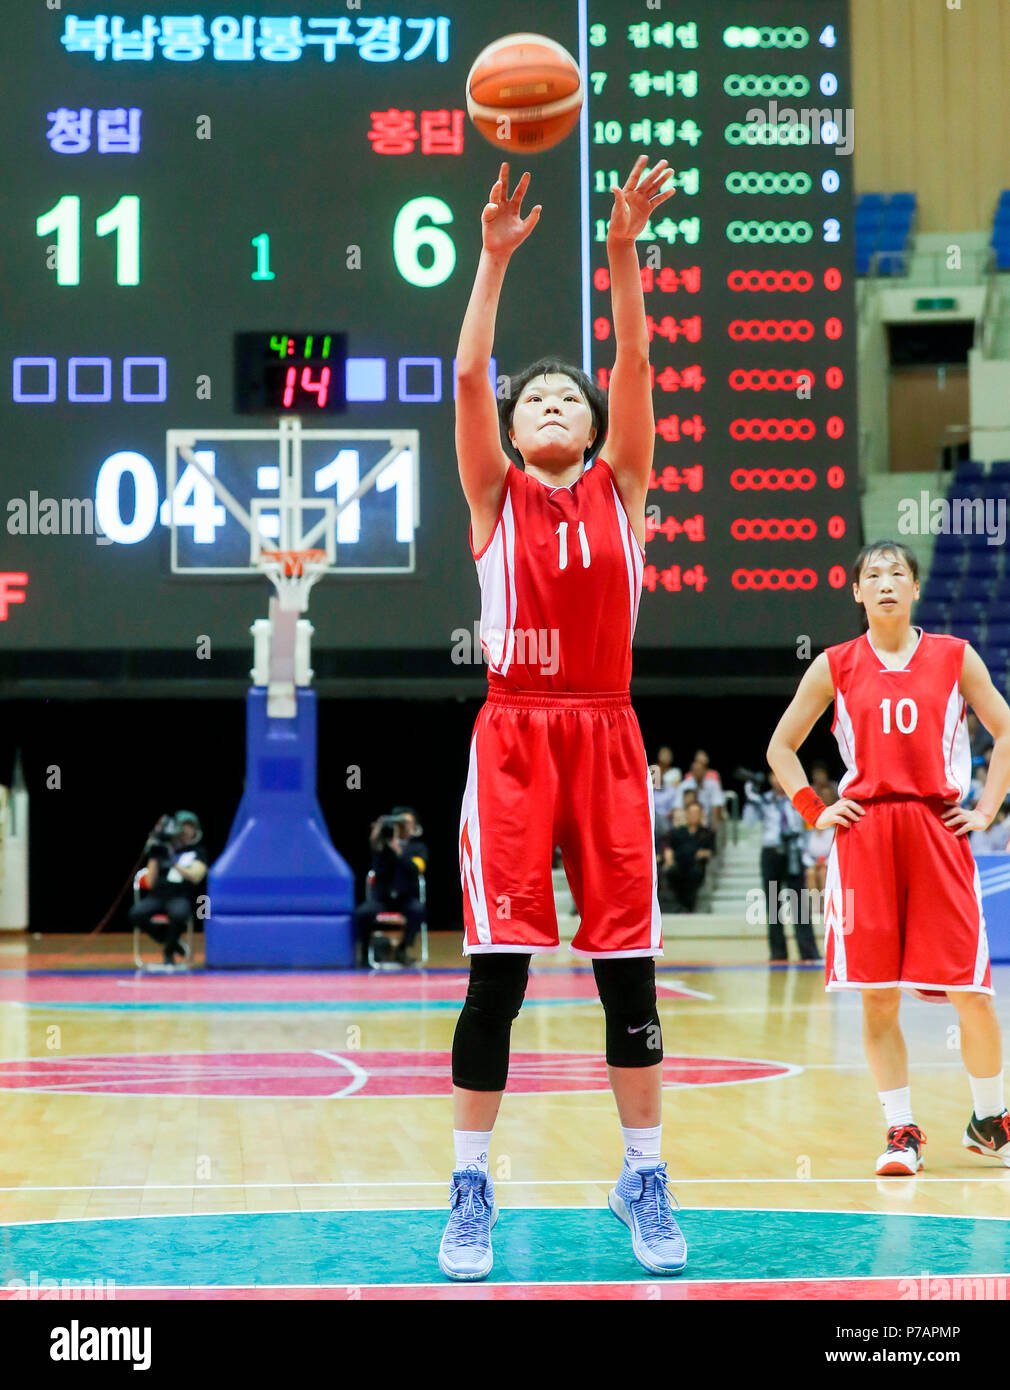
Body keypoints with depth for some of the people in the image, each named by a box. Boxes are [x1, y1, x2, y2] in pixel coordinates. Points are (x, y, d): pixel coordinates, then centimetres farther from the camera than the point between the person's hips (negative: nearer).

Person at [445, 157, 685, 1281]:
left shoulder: (619, 490, 11)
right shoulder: (494, 496, 9)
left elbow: (634, 365, -1)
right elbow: (468, 375, -4)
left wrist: (624, 251, -11)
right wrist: (495, 258, -11)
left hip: (605, 735, 1)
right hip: (513, 734, -1)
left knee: (628, 964, 2)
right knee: (498, 967, -5)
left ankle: (643, 1179, 14)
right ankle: (471, 1190, 4)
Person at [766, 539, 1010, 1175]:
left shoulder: (955, 657, 7)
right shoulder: (835, 666, 8)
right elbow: (782, 747, 14)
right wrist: (814, 811, 4)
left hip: (939, 828, 0)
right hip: (864, 832, 1)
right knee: (878, 996, -2)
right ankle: (903, 1132, 9)